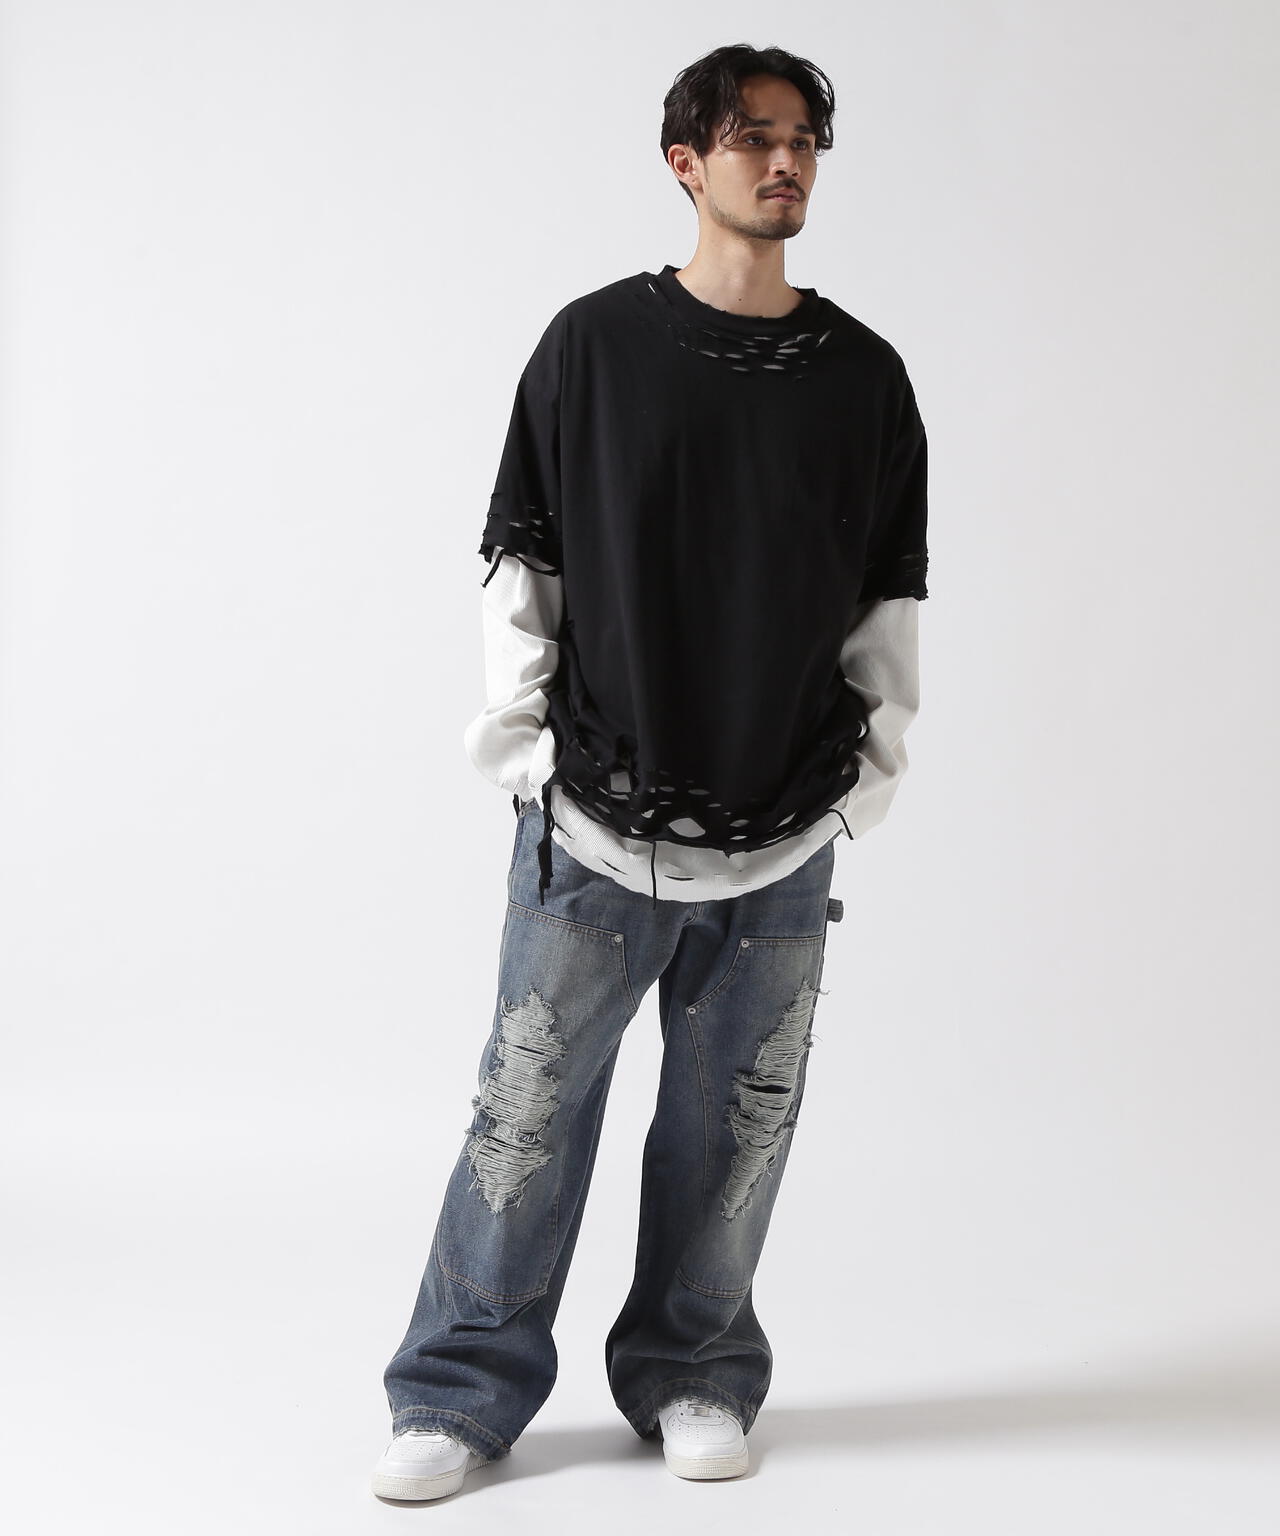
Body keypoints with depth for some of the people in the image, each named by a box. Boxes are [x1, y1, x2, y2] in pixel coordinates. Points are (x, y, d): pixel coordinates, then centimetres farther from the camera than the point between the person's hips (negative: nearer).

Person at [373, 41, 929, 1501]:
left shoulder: (863, 374, 6)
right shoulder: (595, 344, 1)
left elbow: (890, 591, 11)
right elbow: (521, 557, 3)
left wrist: (876, 763, 7)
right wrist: (522, 738, -2)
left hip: (783, 833, 2)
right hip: (599, 820, -2)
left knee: (736, 1118, 9)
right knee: (530, 1106, 1)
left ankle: (694, 1376, 26)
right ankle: (464, 1391, 15)